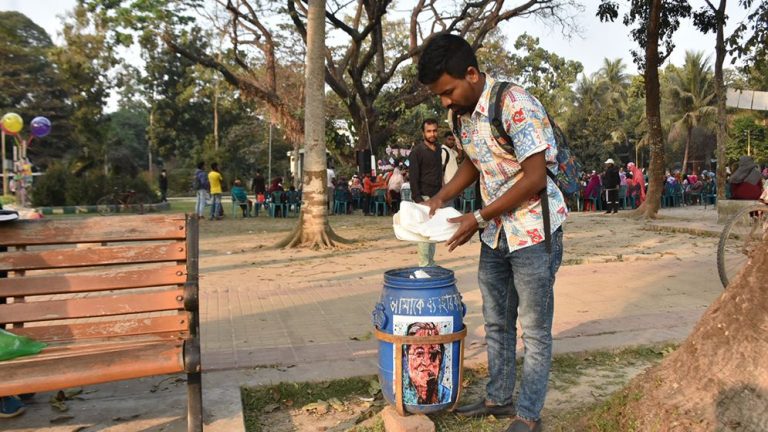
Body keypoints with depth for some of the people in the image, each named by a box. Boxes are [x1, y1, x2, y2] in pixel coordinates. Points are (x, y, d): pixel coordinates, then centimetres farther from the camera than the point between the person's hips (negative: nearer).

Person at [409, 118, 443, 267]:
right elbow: (413, 177, -11)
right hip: (423, 197, -7)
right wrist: (418, 199, -17)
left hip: (436, 197, 7)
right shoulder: (417, 151, -7)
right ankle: (424, 265, -3)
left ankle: (431, 263, 16)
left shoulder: (438, 148, 13)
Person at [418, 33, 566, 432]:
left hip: (534, 231, -7)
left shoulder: (516, 105, -22)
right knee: (496, 322, 17)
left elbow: (535, 179, -23)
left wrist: (478, 218, -20)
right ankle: (499, 398, 34)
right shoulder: (460, 113, 1)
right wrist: (440, 198, 1)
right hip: (495, 232, 8)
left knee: (534, 329, 5)